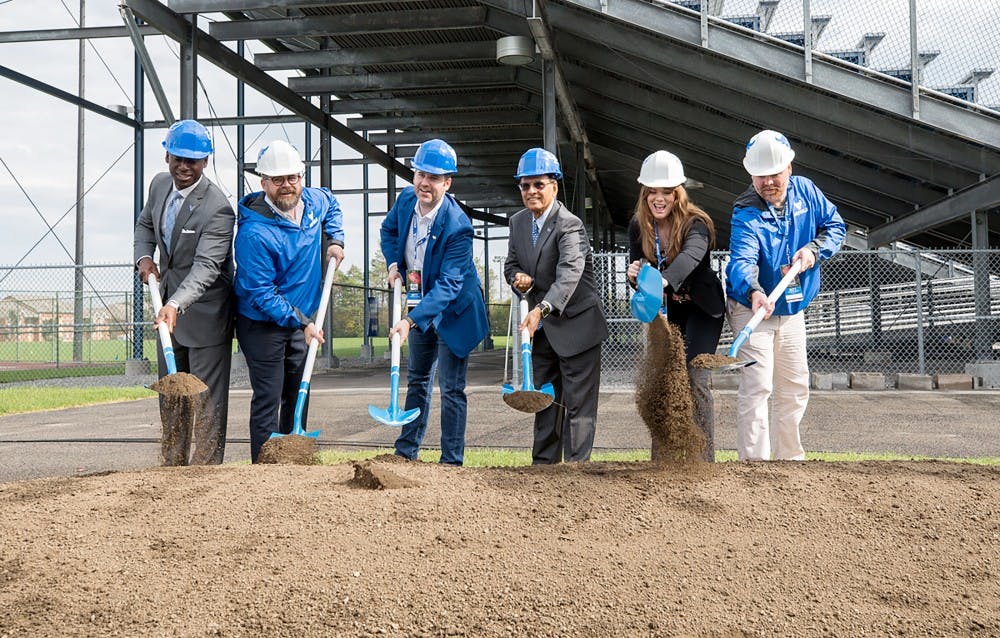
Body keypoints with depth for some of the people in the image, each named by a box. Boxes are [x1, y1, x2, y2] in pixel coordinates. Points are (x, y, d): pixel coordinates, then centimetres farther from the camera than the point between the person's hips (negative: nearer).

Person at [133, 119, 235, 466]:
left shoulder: (217, 208, -23)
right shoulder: (160, 184, 2)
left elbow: (206, 266, -30)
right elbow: (144, 224, 20)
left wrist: (175, 305, -44)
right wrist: (143, 257, 0)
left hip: (205, 311, -8)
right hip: (169, 305, 8)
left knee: (208, 398, -3)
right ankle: (172, 465, 27)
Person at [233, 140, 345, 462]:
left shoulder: (313, 202, -3)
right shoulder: (254, 233, -26)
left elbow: (332, 204, 25)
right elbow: (260, 293, -23)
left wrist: (336, 240, 9)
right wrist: (302, 322, -24)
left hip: (301, 321, 8)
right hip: (263, 325, -8)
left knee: (298, 396, 16)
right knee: (268, 399, -7)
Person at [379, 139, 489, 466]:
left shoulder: (457, 227, -30)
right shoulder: (407, 199, -9)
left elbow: (448, 285, -34)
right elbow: (389, 229, 15)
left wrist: (410, 321, -42)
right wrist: (394, 263, -3)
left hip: (454, 310, -7)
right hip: (421, 303, 7)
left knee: (451, 387, -4)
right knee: (417, 379, 18)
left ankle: (451, 461, 5)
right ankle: (406, 451, 29)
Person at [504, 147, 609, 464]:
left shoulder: (569, 225, -20)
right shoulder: (518, 222, 4)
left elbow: (570, 273, -34)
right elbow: (511, 263, 16)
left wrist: (541, 309, -49)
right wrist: (519, 278, -10)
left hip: (576, 325, -8)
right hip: (542, 330, 8)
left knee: (579, 404, -3)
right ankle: (543, 463, 25)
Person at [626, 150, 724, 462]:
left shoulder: (696, 222, -23)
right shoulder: (638, 226, -7)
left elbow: (690, 256, -45)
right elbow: (637, 269, -3)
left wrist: (662, 282, -64)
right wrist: (634, 275, -29)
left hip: (701, 308, -5)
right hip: (666, 310, 5)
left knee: (696, 379, -13)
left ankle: (705, 457, -6)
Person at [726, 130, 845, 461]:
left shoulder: (805, 191, -5)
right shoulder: (746, 214, -23)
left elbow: (835, 225, 5)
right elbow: (743, 259, -39)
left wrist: (814, 249, -16)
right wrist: (754, 292, -59)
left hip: (793, 308, 6)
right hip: (751, 308, -6)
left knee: (795, 386, 14)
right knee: (757, 386, -16)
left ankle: (790, 457, 29)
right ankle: (754, 462, -12)